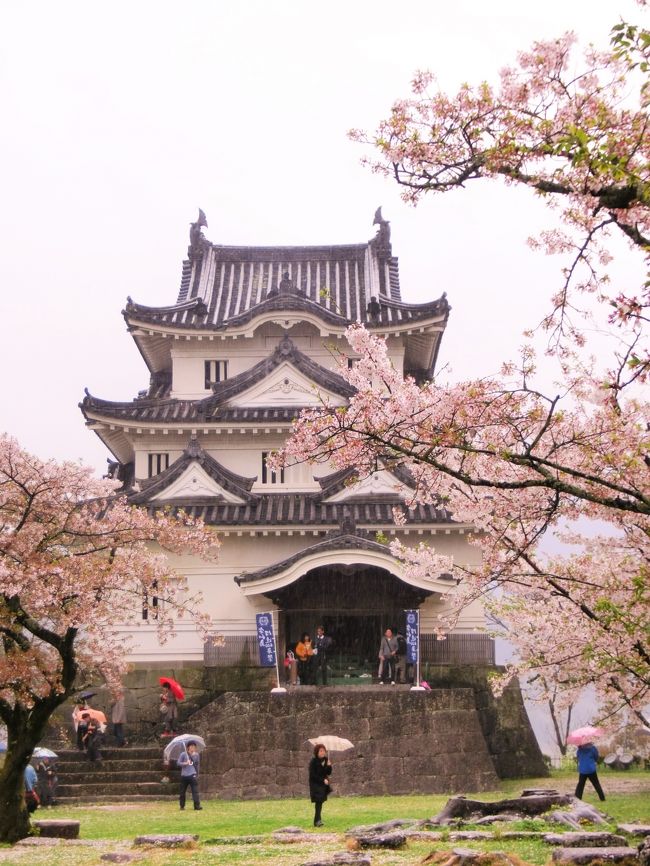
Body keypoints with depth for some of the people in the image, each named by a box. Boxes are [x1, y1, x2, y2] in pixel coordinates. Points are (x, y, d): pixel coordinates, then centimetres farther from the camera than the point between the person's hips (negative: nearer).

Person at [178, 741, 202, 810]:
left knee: (195, 791, -8)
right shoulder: (183, 754, -1)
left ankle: (197, 805, -9)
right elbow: (178, 763, -5)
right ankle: (182, 806, 17)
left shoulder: (196, 755, 8)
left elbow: (197, 764, 14)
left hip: (193, 775, 1)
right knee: (182, 791, 7)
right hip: (184, 775, -1)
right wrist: (185, 763, -21)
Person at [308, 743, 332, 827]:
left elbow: (329, 773, 5)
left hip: (323, 784, 6)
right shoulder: (313, 762, -12)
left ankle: (317, 821, 17)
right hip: (315, 784, -6)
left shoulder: (325, 760, 5)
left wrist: (329, 766, -14)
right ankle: (317, 820, -17)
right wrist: (323, 780, -18)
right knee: (319, 801, -15)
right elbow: (313, 775, -14)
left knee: (320, 801, 8)